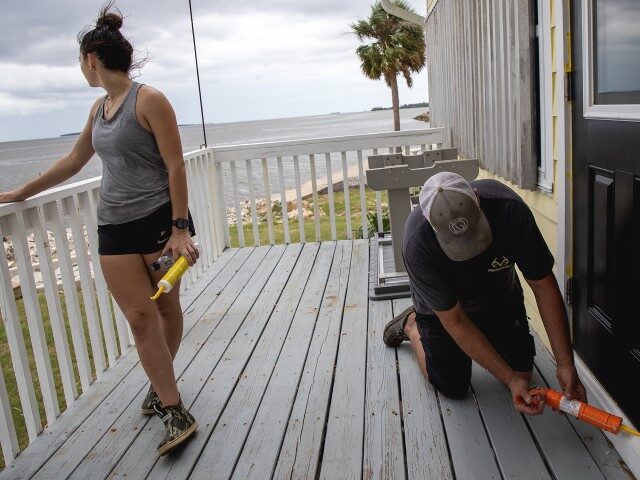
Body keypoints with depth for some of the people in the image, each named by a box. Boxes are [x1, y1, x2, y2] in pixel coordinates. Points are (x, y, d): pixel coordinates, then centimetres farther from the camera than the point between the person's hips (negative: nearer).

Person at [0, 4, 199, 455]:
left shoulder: (149, 100, -8)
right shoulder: (100, 107, 14)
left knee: (167, 306, 7)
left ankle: (162, 383, 26)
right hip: (115, 228, 6)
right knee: (140, 317, -1)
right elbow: (73, 160, 25)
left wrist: (179, 228, -17)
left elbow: (175, 166, -12)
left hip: (159, 219, -6)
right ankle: (174, 410, 7)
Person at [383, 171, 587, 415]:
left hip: (500, 293, 3)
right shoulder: (416, 245, -40)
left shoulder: (510, 209, -36)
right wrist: (511, 380, -33)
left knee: (522, 372, 3)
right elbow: (455, 321, -31)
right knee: (454, 387, 0)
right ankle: (411, 325, 24)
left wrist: (566, 365, -29)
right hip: (442, 305, -2)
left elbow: (544, 286, -26)